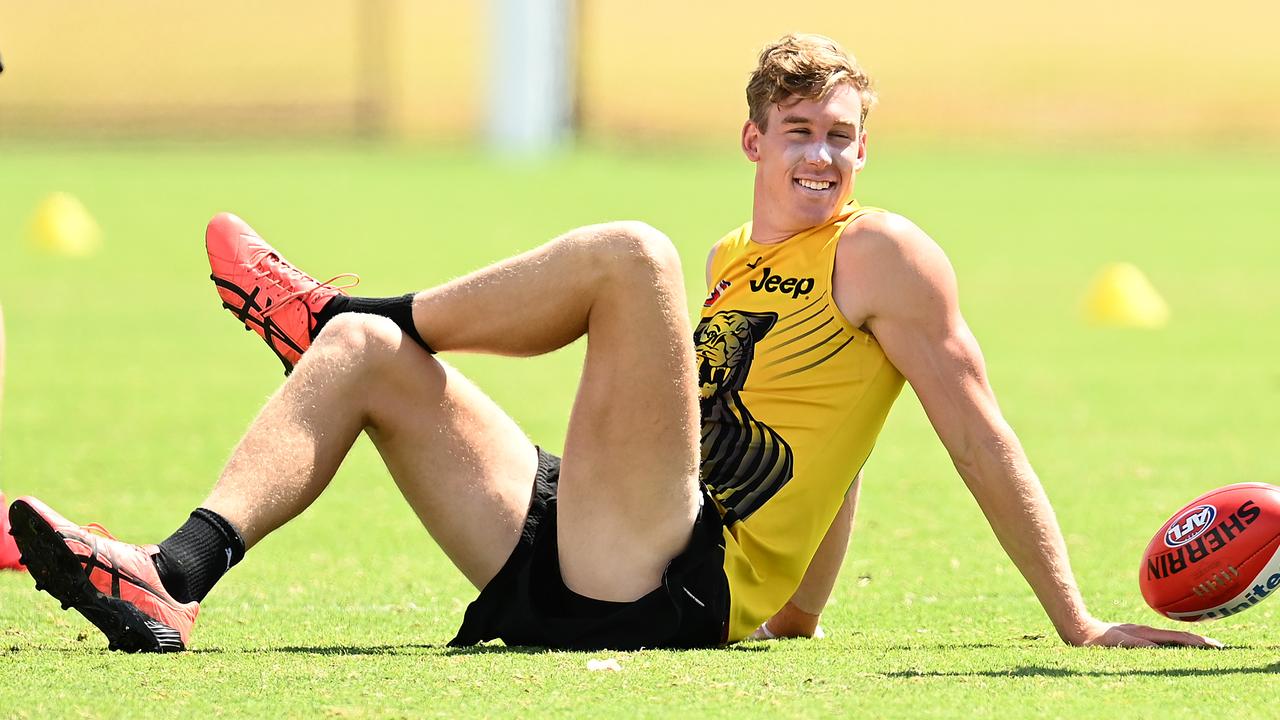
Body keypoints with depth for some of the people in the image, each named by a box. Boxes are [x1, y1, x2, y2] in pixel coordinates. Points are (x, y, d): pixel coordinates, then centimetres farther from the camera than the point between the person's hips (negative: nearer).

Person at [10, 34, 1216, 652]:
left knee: (629, 255, -22)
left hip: (669, 594, -8)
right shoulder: (726, 261, 25)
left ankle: (334, 312, -3)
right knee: (364, 355, 3)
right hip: (564, 578, 8)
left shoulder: (883, 256, 4)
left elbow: (977, 432, -1)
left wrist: (1076, 623, -6)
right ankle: (168, 584, -19)